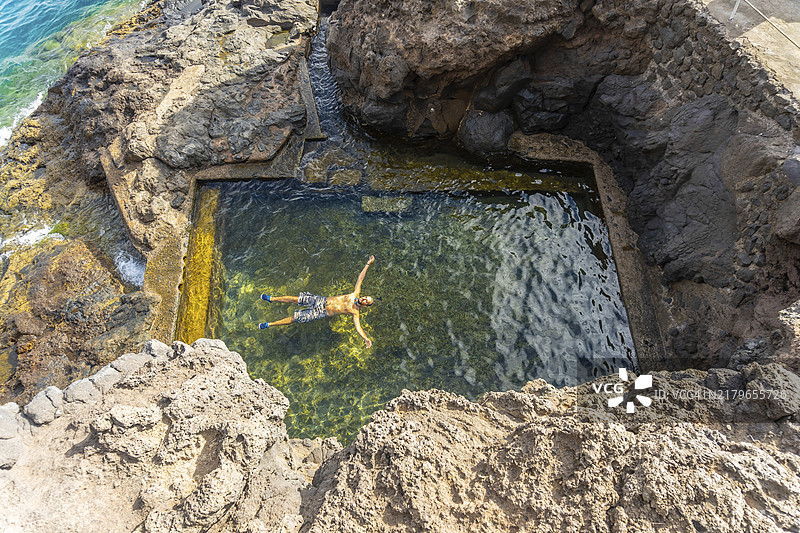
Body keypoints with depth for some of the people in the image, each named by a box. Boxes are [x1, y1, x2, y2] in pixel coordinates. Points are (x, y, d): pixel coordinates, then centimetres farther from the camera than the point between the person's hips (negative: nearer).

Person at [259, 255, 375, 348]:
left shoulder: (355, 312, -11)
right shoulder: (356, 294, 1)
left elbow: (358, 327, -21)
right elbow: (361, 277, 3)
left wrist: (366, 339, -38)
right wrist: (368, 264, -1)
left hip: (322, 312, -4)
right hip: (322, 300, 4)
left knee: (295, 318, -6)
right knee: (295, 299, -1)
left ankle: (269, 324, 6)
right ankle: (271, 298, 20)